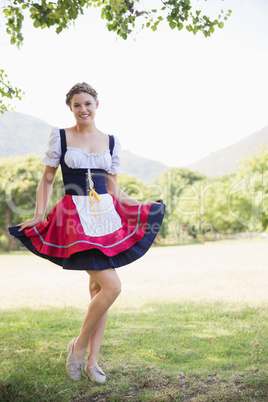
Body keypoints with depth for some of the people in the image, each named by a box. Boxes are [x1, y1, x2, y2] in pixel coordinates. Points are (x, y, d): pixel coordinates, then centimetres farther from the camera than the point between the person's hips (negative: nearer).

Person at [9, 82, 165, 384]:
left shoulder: (111, 141, 11)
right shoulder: (60, 136, 3)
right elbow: (47, 179, 5)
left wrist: (143, 205, 7)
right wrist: (38, 215, -6)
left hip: (106, 215, 4)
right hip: (75, 217, -4)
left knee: (98, 288, 6)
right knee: (112, 286, -15)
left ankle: (92, 360, 19)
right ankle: (79, 346, 7)